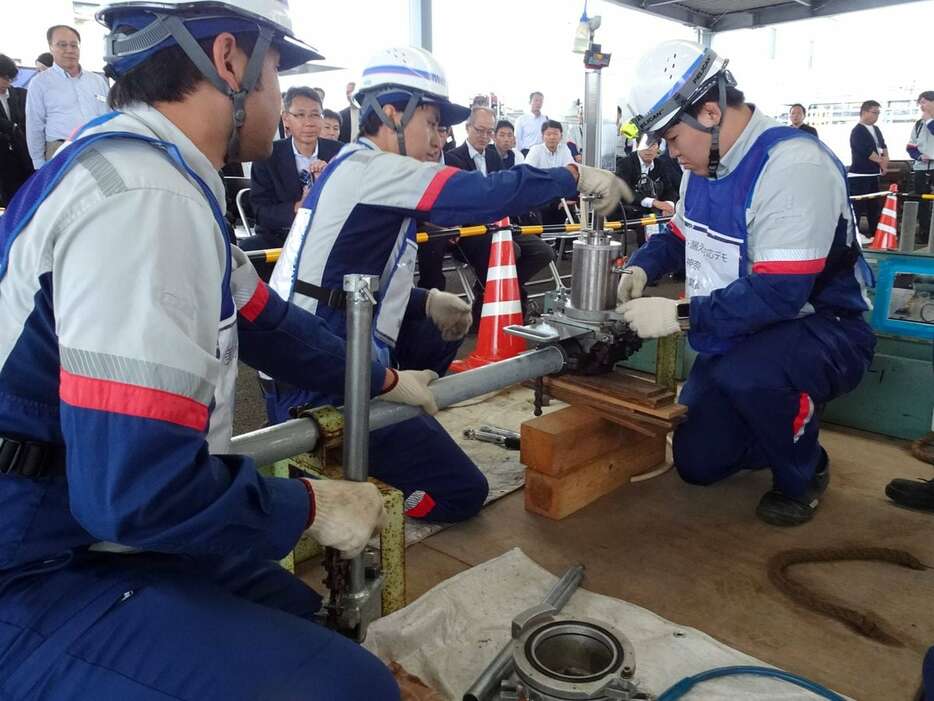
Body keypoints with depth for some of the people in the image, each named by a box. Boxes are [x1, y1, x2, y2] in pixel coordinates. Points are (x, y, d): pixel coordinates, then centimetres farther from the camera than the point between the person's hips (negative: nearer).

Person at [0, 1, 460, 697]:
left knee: (312, 624, 18)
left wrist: (384, 378, 26)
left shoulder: (154, 171, 6)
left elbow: (264, 319, 16)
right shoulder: (145, 196, -26)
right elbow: (139, 487, -31)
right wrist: (311, 505, -15)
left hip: (90, 528, 10)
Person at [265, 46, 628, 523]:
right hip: (325, 388, -10)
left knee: (441, 327, 24)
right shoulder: (370, 167, -16)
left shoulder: (357, 168, 14)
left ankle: (390, 442, 17)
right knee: (462, 493, -3)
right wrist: (575, 176, -9)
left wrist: (427, 301, 4)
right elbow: (486, 194, -22)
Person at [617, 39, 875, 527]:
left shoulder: (793, 164, -27)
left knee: (747, 373, -41)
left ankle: (802, 474, -9)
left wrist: (681, 316, -31)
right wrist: (641, 268, -4)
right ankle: (788, 426, 32)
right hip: (740, 336, 8)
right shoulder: (704, 163, 2)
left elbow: (779, 294, -33)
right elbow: (679, 235, 17)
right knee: (696, 463, 6)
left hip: (821, 330, -8)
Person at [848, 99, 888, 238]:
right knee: (857, 208, -10)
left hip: (874, 174, 9)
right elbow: (867, 151, -20)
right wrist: (881, 161, -8)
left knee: (875, 206, 13)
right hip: (859, 176, -9)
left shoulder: (876, 130, 16)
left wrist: (885, 159, -3)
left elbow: (883, 146, 18)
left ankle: (874, 234, 21)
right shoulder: (857, 131, -12)